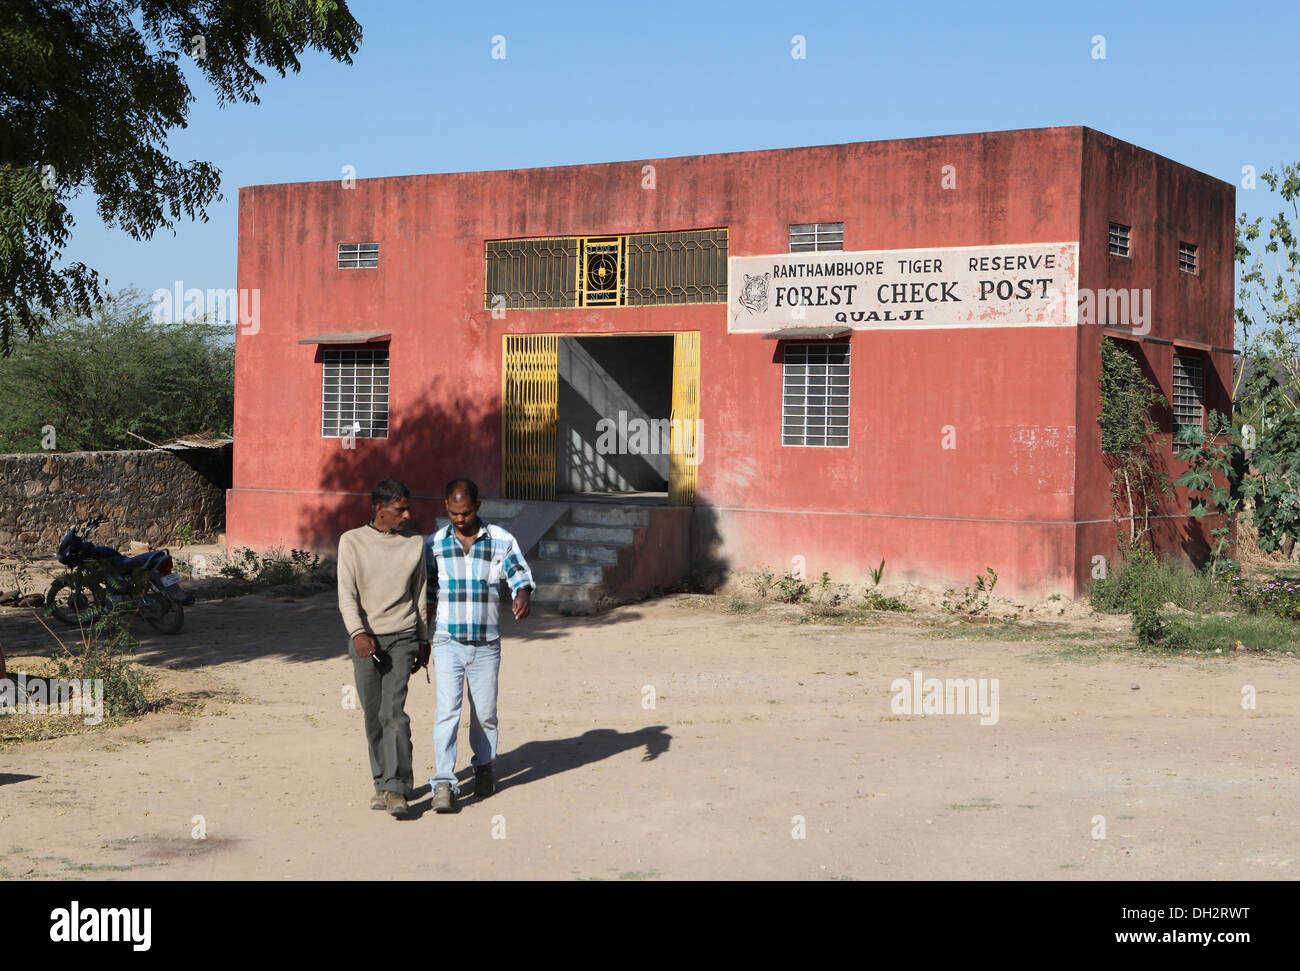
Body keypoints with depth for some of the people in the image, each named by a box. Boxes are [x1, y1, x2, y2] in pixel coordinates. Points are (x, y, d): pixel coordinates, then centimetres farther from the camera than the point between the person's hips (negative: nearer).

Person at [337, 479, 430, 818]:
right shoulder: (352, 541, 1)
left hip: (401, 637, 0)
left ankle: (396, 790, -14)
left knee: (393, 711, -13)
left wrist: (424, 642, 17)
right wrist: (358, 633, -22)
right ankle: (382, 783, 19)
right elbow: (346, 594, -7)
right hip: (365, 640, 0)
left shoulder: (415, 543, 7)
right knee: (372, 716, 5)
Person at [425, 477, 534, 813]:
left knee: (485, 712, 10)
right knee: (447, 710, -12)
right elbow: (428, 594, 11)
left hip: (486, 644, 1)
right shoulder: (434, 545, 3)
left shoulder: (501, 541, -1)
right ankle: (443, 782, -15)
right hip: (448, 643, -1)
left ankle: (484, 766, 33)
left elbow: (521, 576, 1)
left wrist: (523, 595, -22)